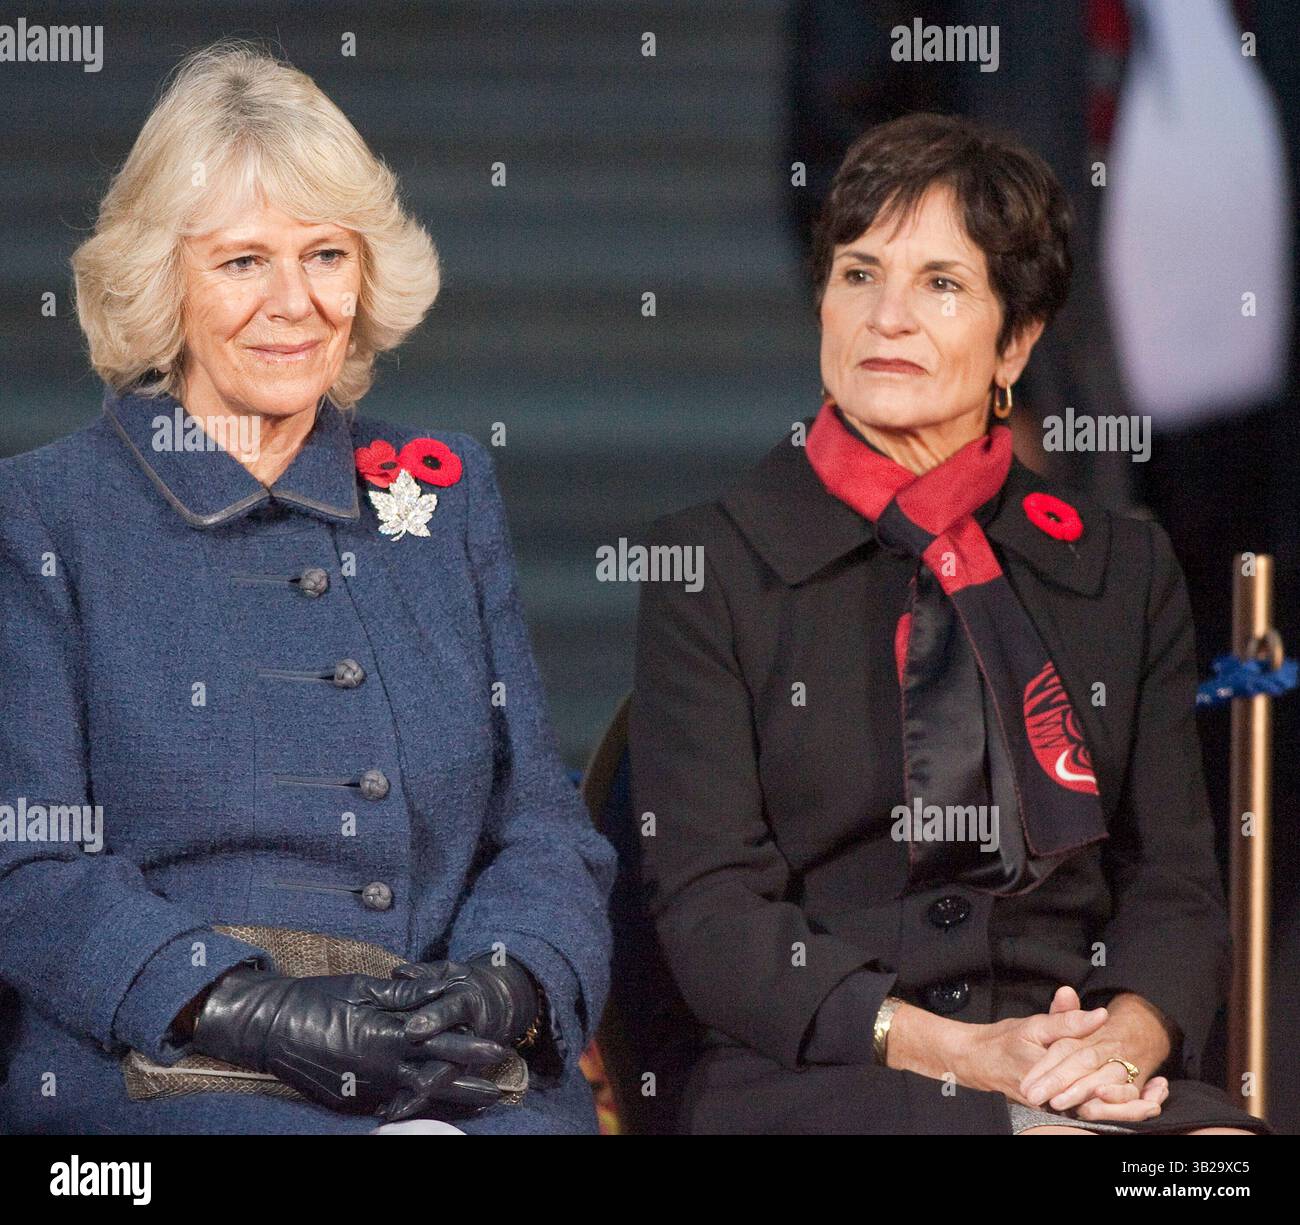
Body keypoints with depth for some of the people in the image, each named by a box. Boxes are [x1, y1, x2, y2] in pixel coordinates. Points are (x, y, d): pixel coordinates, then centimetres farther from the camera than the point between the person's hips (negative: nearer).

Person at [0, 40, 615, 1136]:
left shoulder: (448, 494, 20)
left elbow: (542, 824, 17)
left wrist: (503, 986, -6)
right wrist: (257, 1010, -16)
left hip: (463, 1080, 4)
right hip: (166, 1076, -4)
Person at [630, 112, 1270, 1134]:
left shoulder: (1127, 570, 17)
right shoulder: (709, 563, 7)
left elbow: (1175, 877, 13)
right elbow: (706, 906, -1)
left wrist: (1129, 1032, -11)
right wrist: (949, 1051, -15)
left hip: (1080, 1076, 3)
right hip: (811, 1078, -3)